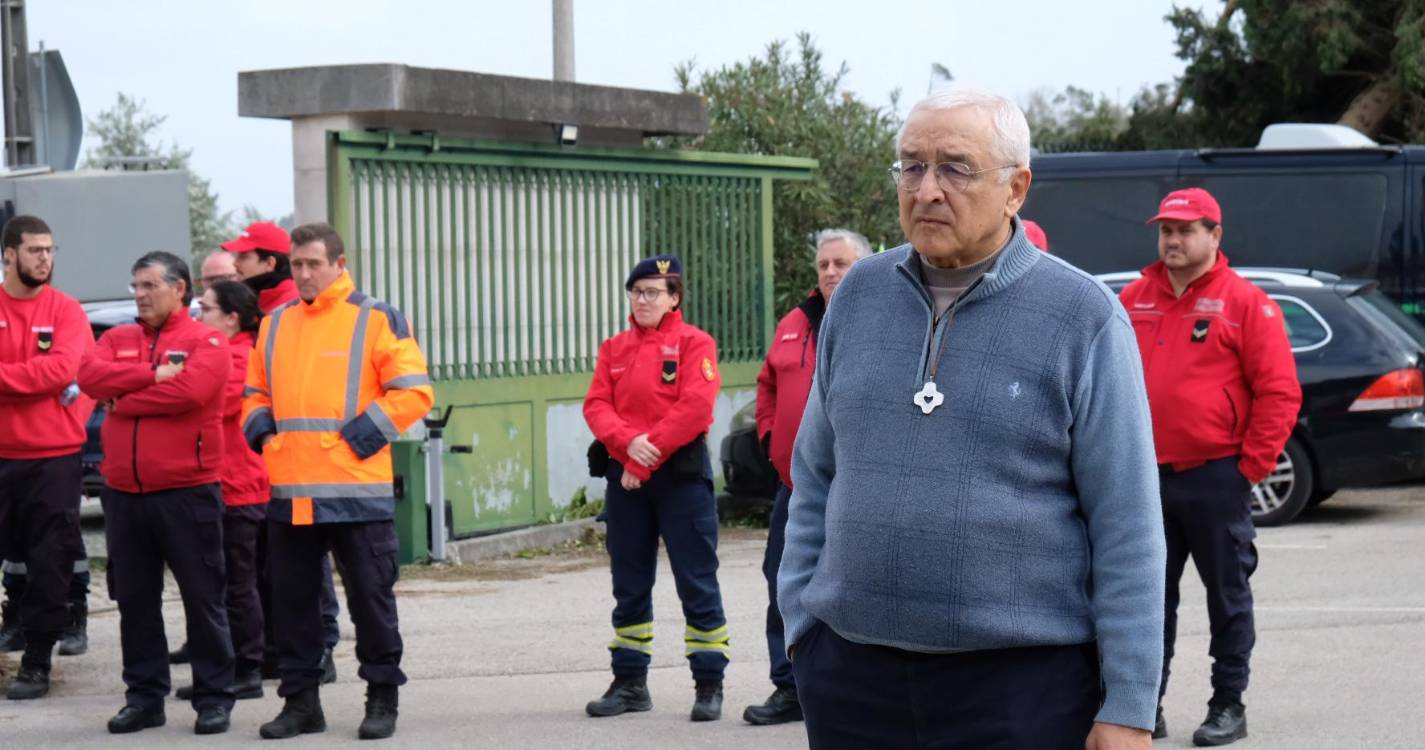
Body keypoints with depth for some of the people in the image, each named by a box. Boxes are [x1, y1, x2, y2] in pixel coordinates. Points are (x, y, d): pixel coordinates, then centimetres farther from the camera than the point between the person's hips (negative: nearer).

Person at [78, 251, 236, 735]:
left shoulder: (206, 343, -2)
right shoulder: (118, 339, 13)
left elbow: (190, 390, -20)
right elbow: (90, 375, -5)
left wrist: (122, 401, -9)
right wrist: (153, 374, -15)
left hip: (187, 492, -5)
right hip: (123, 493, 5)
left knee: (202, 598, 1)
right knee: (135, 599, 10)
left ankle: (214, 698, 9)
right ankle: (144, 696, 20)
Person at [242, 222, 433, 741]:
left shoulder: (376, 320, -2)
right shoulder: (275, 326, 14)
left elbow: (414, 391, -6)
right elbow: (256, 394, 23)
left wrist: (366, 433, -12)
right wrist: (260, 430, 4)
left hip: (358, 493, -5)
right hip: (288, 492, 5)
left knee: (370, 599, 2)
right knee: (292, 599, 9)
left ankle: (382, 698, 13)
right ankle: (300, 700, 19)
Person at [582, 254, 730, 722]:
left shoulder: (694, 344, -2)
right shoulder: (614, 349, 13)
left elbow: (695, 407, -14)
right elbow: (596, 405, 3)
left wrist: (647, 459, -16)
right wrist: (628, 442, -17)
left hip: (681, 473, -5)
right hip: (625, 476, 5)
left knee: (697, 581, -3)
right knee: (629, 585, 11)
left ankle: (709, 685, 2)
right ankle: (630, 683, 19)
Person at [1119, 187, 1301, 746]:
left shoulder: (1246, 302, -4)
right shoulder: (1133, 300, 9)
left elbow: (1279, 393, -6)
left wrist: (1252, 467, -10)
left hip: (1217, 479, -4)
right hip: (1145, 478, 4)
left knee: (1227, 596, 5)